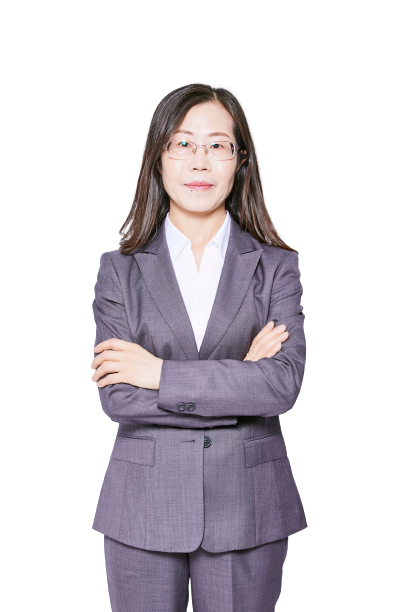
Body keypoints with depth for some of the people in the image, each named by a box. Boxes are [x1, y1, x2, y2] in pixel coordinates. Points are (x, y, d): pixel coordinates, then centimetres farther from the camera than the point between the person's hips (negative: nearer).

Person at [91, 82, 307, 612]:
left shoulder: (277, 267, 1)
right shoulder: (119, 269, 1)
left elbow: (284, 384, -12)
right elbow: (116, 397, -8)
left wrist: (162, 374, -14)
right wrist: (238, 381, -13)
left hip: (246, 508, 0)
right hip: (145, 508, 1)